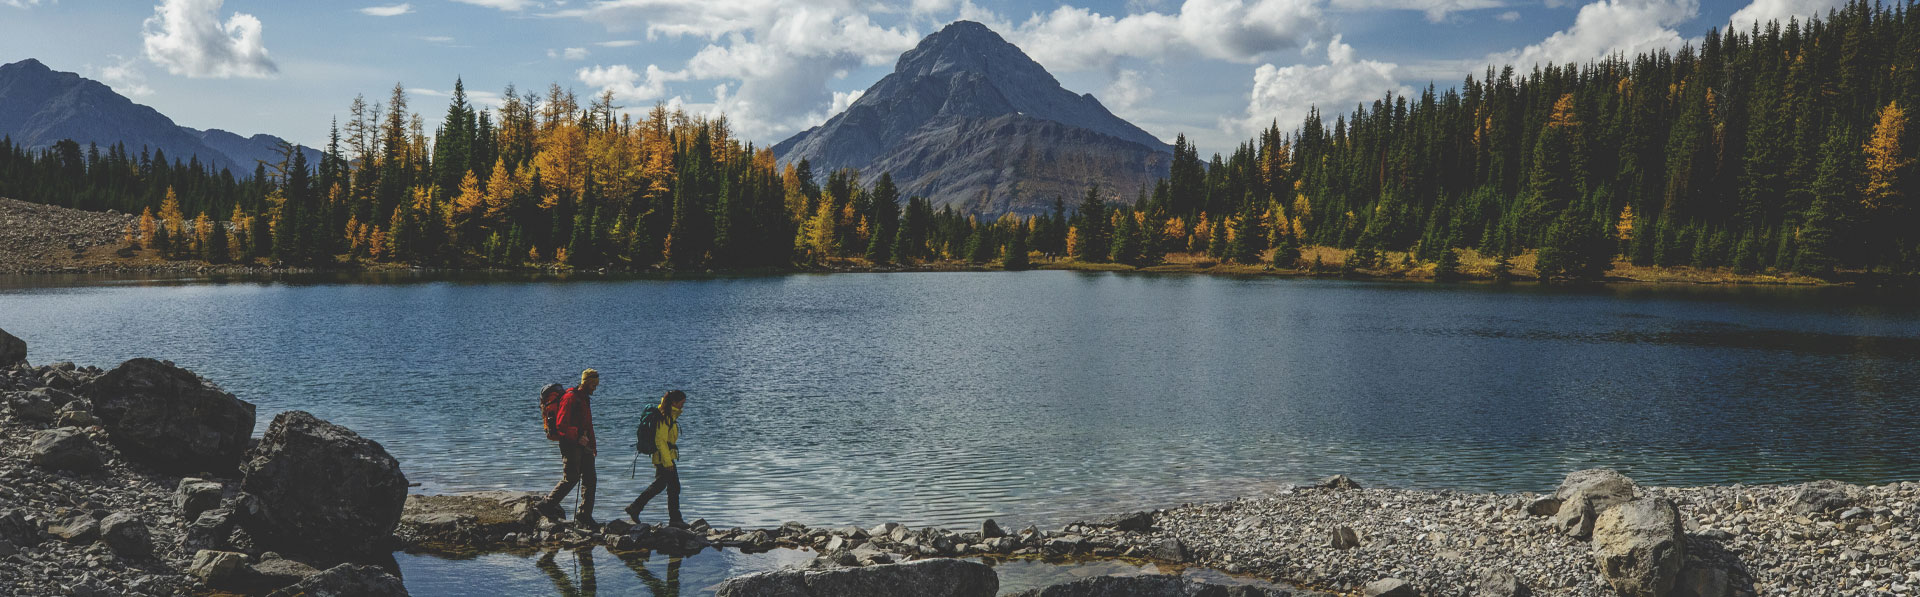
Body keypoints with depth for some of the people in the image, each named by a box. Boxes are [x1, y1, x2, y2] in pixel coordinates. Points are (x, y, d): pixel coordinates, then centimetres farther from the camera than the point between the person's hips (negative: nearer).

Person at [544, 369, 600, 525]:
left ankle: (584, 515, 8)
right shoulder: (570, 398, -11)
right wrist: (578, 437, -23)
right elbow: (561, 424, -19)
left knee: (590, 479, 4)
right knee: (571, 478, -9)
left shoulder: (585, 399, 19)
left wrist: (593, 445, 22)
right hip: (570, 445, -9)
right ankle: (550, 503, 10)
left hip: (583, 445, 9)